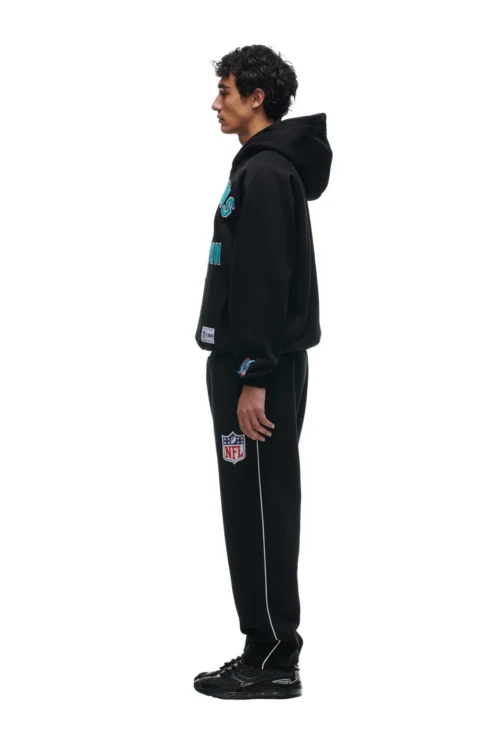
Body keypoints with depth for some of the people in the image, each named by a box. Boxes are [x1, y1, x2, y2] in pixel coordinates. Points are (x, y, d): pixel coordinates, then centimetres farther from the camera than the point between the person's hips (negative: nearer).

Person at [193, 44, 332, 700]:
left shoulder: (266, 173, -15)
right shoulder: (264, 167, 17)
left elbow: (269, 283, -21)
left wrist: (254, 379, -22)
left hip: (259, 372, -10)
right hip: (252, 364, 10)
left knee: (259, 511, -6)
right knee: (259, 510, 12)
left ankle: (273, 661, 1)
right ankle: (269, 651, 18)